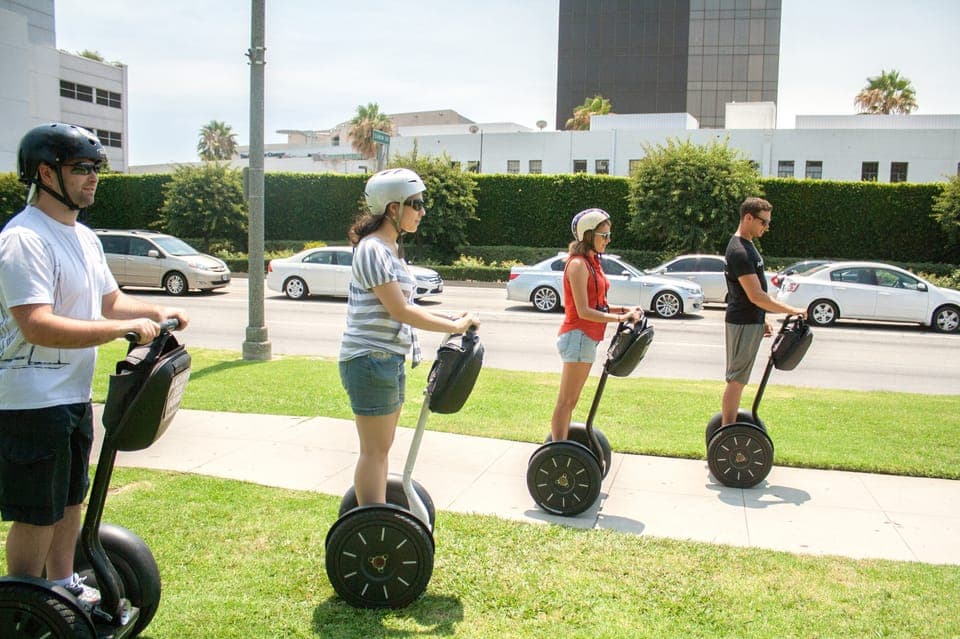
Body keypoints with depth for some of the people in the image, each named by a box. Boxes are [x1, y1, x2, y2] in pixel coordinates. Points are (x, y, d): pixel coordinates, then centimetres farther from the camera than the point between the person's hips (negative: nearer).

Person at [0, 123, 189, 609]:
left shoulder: (84, 237, 11)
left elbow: (109, 300, 19)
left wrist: (156, 312, 0)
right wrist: (124, 328, -29)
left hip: (74, 396, 10)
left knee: (70, 500, 22)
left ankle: (65, 589, 38)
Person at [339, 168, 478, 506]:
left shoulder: (391, 248, 14)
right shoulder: (372, 249, -16)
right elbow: (400, 311, -20)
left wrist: (445, 317, 7)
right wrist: (454, 326, -15)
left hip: (390, 358, 10)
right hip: (370, 359, -10)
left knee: (381, 448, 16)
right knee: (374, 450, -3)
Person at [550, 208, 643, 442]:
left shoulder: (592, 262, 15)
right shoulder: (578, 264, -14)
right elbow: (583, 311, -19)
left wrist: (624, 309, 4)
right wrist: (620, 318, -20)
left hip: (588, 338, 10)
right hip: (578, 335, -10)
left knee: (570, 401, 14)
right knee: (566, 401, -5)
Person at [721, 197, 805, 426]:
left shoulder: (747, 246, 14)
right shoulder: (739, 251, -20)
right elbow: (756, 295, -23)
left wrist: (762, 319, 20)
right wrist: (791, 310, -18)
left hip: (751, 321, 10)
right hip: (743, 324, -10)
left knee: (738, 379, 14)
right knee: (736, 379, -5)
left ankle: (730, 426, 22)